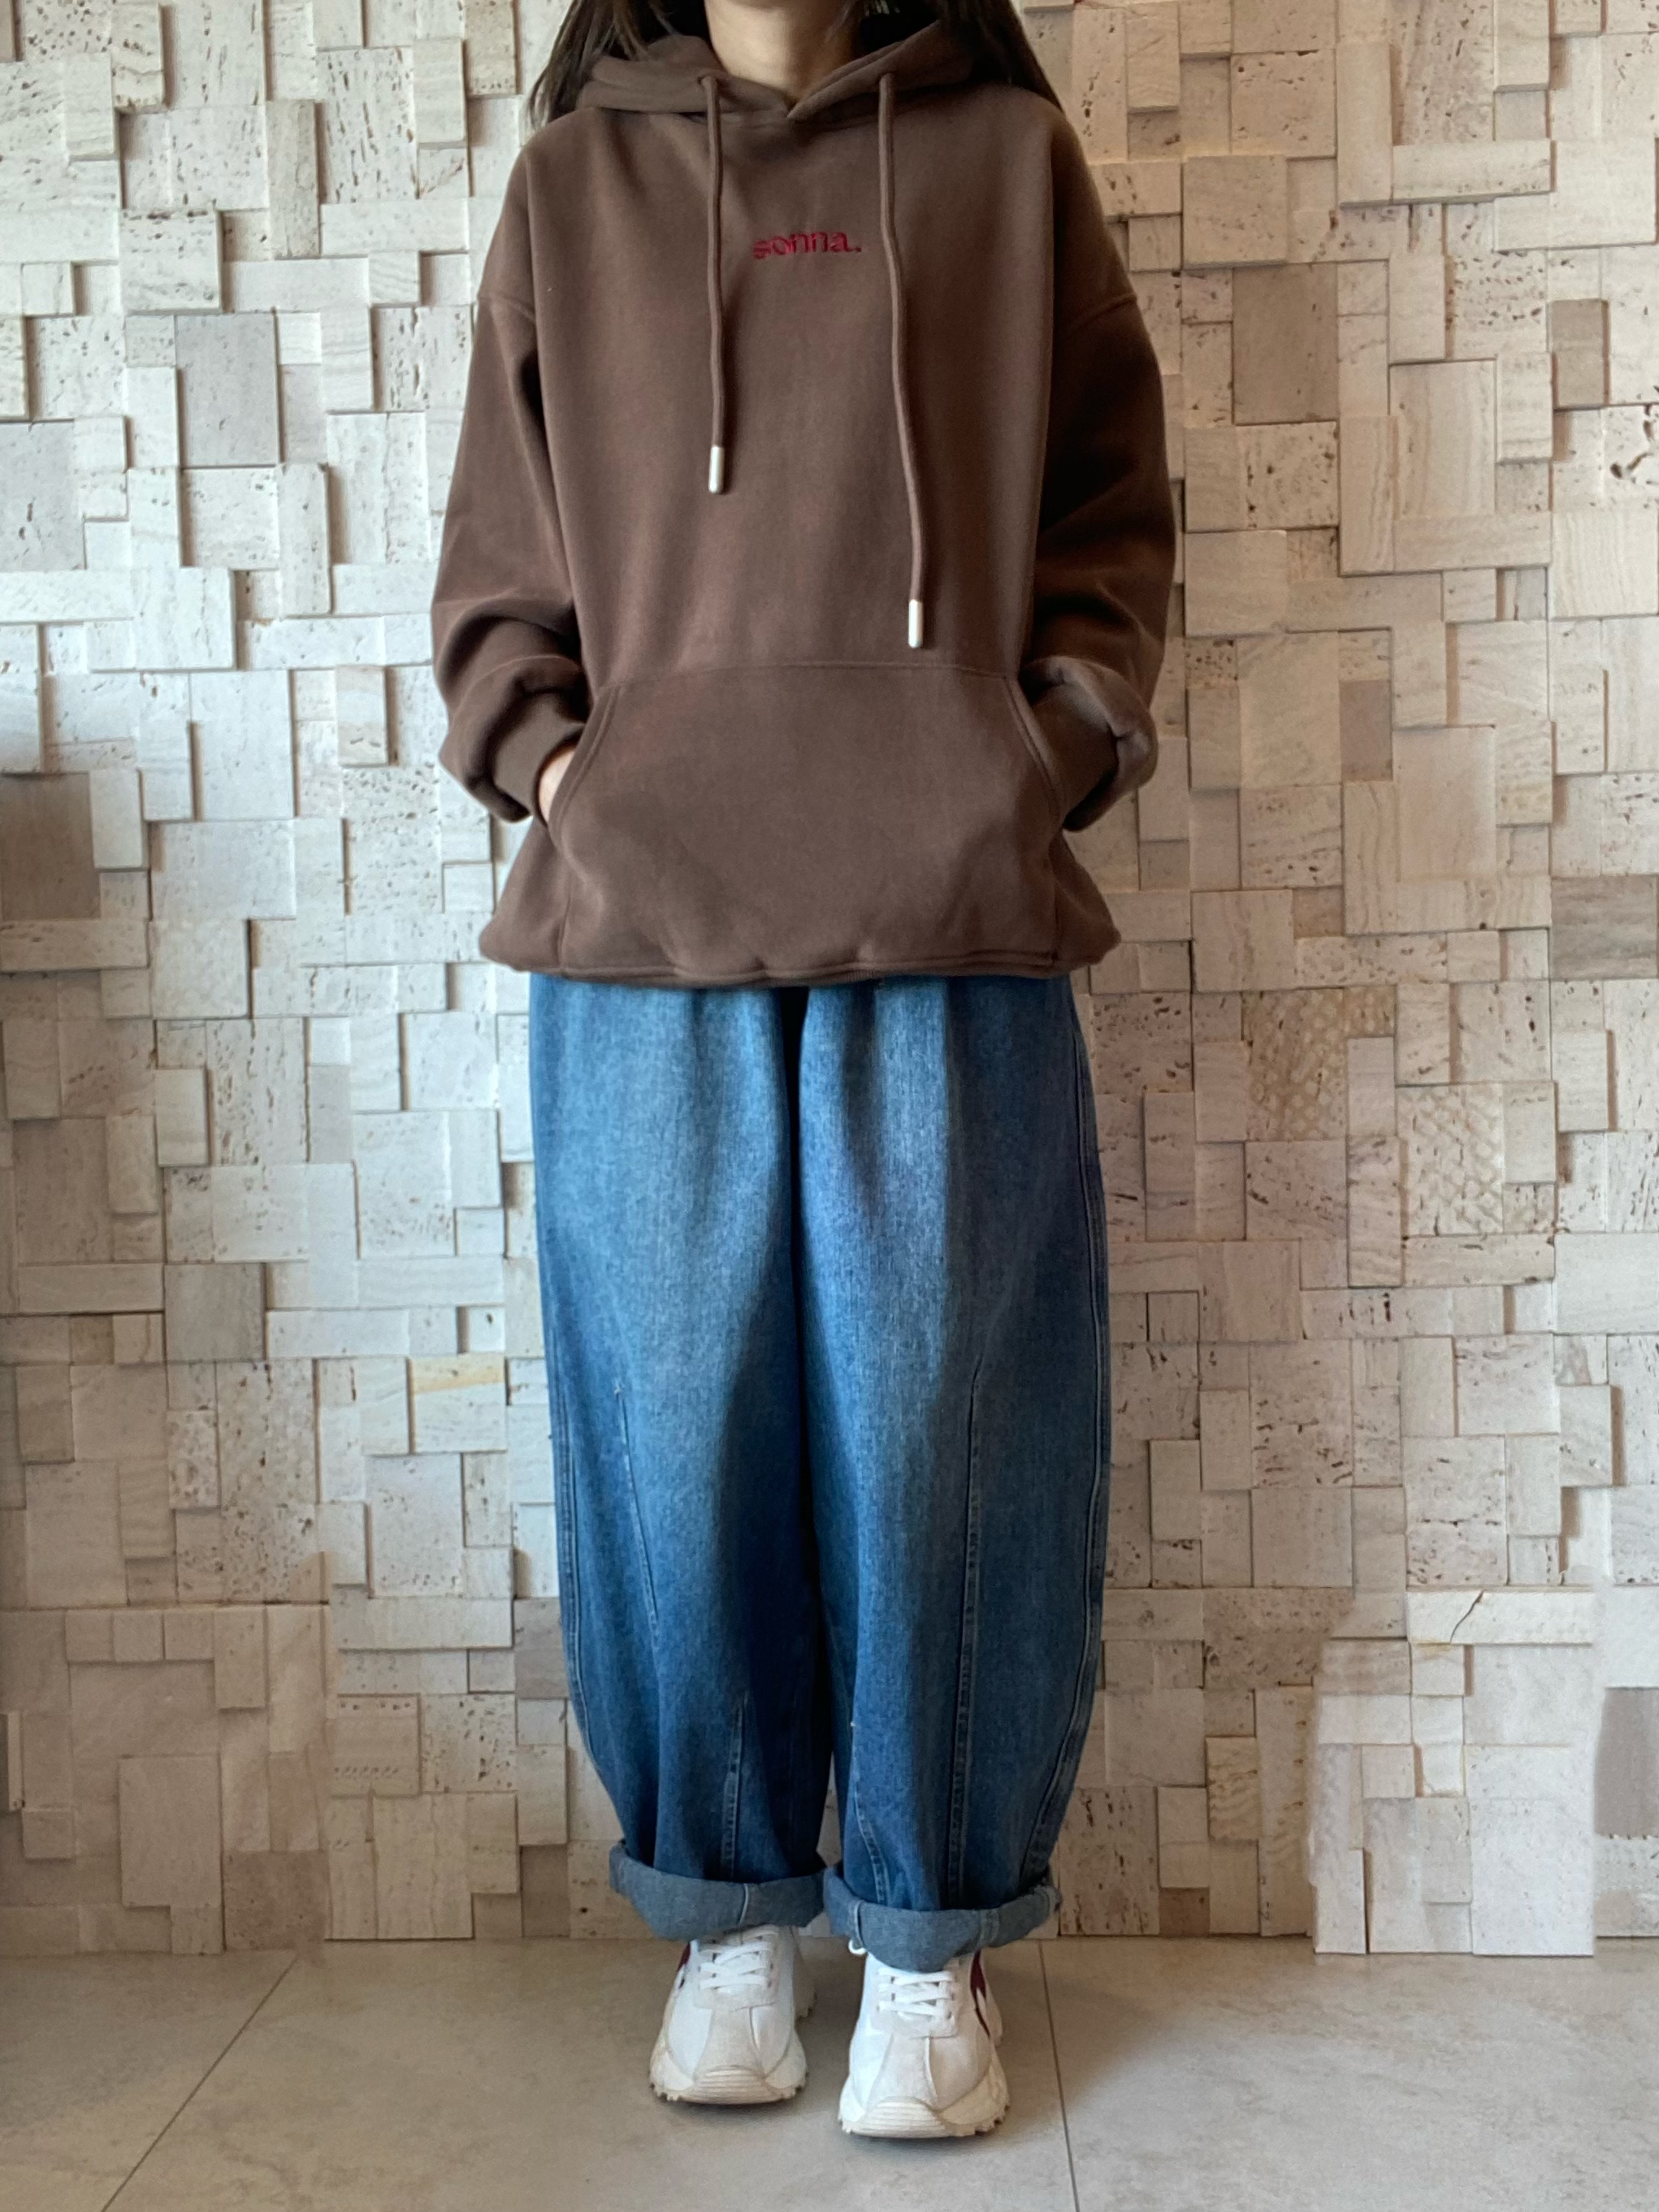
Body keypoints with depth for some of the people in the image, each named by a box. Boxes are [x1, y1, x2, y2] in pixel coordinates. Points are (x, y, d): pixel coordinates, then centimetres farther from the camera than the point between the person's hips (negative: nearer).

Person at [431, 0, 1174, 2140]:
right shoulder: (569, 186, 18)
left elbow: (1109, 516, 13)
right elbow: (493, 565, 16)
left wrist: (1050, 758, -1)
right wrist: (554, 767, 0)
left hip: (954, 923, 0)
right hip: (643, 927, 1)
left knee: (940, 1432, 2)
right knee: (677, 1431, 4)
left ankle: (931, 1939, 20)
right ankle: (729, 1915, 23)